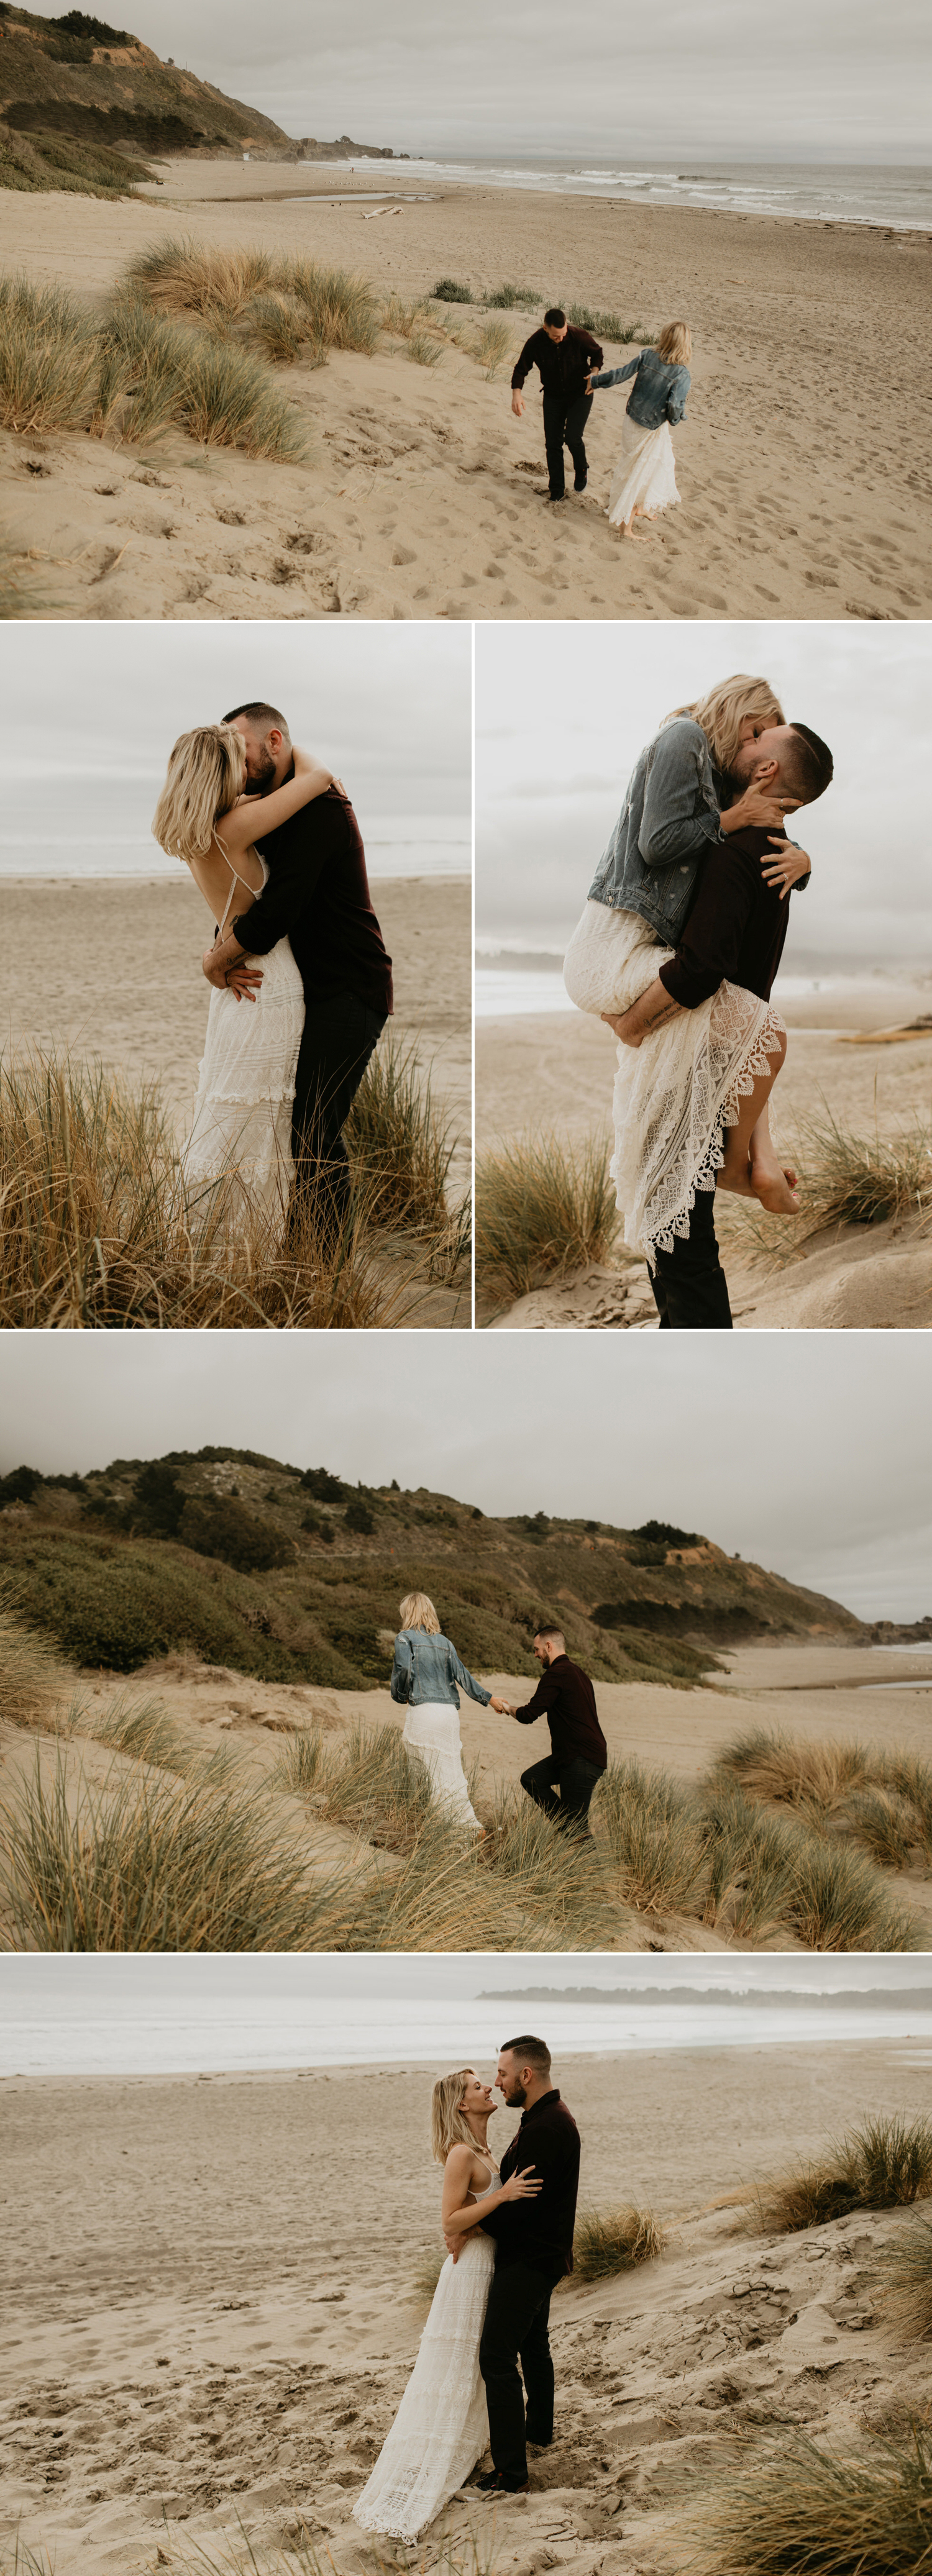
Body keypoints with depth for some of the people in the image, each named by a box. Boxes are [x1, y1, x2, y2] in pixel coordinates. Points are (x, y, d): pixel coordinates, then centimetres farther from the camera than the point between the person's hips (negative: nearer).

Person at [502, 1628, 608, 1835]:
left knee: (577, 1824, -7)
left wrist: (508, 1708, 5)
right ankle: (564, 1827, 13)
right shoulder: (577, 1672, 16)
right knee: (532, 1779, 13)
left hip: (582, 1759, -10)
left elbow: (529, 1716, -14)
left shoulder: (555, 1674, -15)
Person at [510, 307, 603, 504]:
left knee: (572, 438, -16)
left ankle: (581, 471, 17)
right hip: (553, 397, 2)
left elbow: (597, 353, -1)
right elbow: (521, 369, -7)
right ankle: (557, 492, 15)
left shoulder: (579, 336, -22)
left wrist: (594, 372, -20)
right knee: (553, 443, 1)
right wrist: (516, 393, -24)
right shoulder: (536, 342, -18)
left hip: (580, 394, -2)